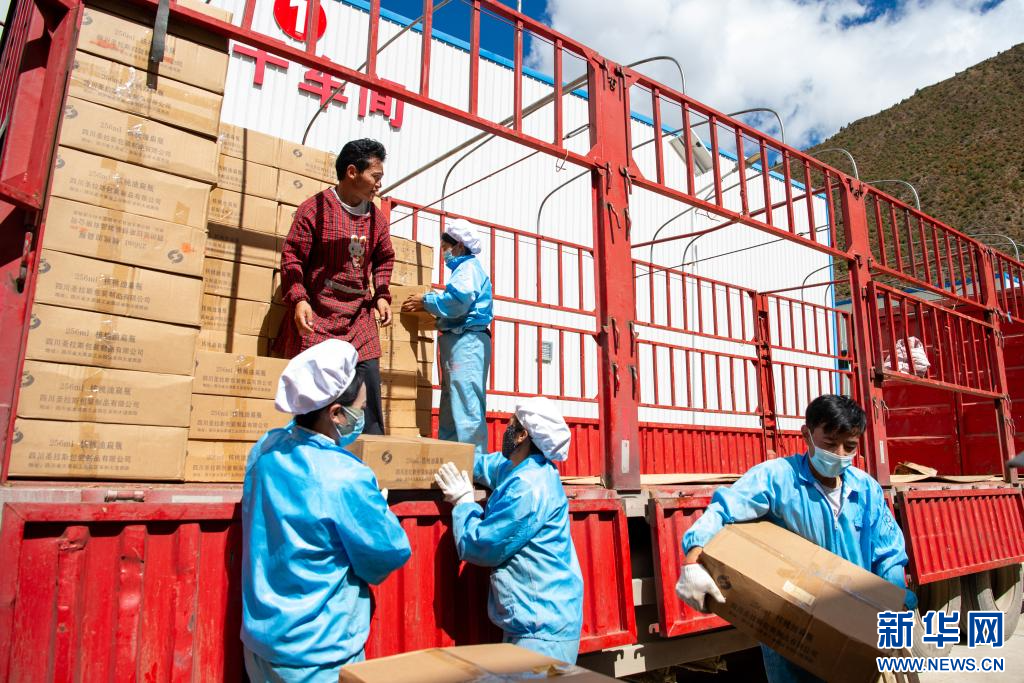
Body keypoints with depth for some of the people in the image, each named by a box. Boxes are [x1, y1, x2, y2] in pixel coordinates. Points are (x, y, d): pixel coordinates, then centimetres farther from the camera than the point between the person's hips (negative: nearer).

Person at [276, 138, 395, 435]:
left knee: (369, 377, 2)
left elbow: (384, 258, 22)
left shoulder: (377, 216, 10)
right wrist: (298, 299, -17)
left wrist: (382, 295, 8)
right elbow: (292, 255, -7)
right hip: (318, 313, -5)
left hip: (359, 314, 5)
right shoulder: (315, 207, -7)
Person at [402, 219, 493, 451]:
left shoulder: (469, 267, -6)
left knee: (465, 408, -13)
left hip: (467, 342, -11)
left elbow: (457, 301, -21)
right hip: (460, 342, 11)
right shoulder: (463, 268, 25)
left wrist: (426, 301, -8)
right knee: (451, 409, 12)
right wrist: (427, 306, 11)